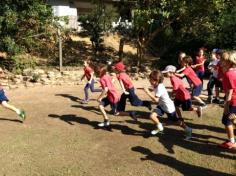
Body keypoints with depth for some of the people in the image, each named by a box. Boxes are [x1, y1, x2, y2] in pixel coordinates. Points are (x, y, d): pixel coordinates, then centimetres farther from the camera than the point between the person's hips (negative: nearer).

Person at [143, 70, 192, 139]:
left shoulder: (160, 88, -32)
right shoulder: (156, 85, -4)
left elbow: (156, 100, -36)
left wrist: (148, 92, -35)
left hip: (169, 107, -8)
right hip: (161, 106, 8)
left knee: (177, 121, 8)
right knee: (152, 116, -8)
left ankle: (188, 130, 29)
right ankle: (160, 128, 15)